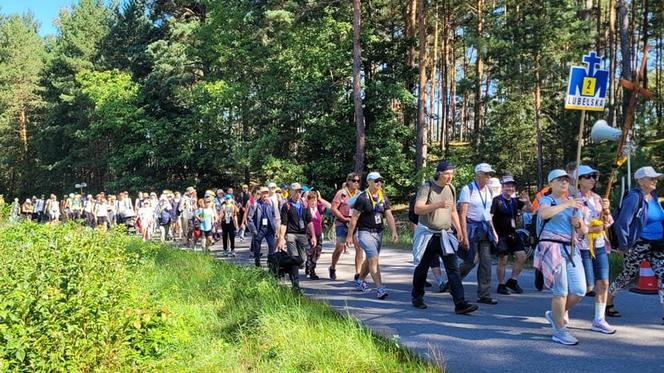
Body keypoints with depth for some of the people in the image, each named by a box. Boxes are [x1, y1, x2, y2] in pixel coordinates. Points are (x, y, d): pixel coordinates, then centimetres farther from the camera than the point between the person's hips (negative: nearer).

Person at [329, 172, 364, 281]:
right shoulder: (341, 193, -1)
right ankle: (332, 268, 24)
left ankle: (358, 274, -4)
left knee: (359, 247, -9)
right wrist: (344, 218, -12)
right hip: (342, 224, -3)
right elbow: (333, 209, -5)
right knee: (339, 247, -2)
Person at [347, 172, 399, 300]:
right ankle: (380, 289, -18)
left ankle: (360, 281, 39)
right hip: (365, 233, -6)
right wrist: (349, 236, -8)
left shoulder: (383, 198, 8)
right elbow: (354, 218, -8)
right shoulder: (363, 197, -10)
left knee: (370, 259, 18)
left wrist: (394, 231, -7)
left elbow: (389, 216, 6)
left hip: (378, 233, 7)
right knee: (374, 259, -16)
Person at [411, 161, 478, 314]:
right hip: (427, 234, -4)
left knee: (453, 269, -9)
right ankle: (417, 297, 31)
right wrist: (438, 205, -32)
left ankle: (460, 303, -13)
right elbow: (417, 209, -21)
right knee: (422, 268, 11)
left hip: (445, 235, 4)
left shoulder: (451, 188, 9)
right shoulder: (427, 187, -10)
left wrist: (459, 230, 11)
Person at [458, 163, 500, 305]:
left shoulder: (489, 191, 12)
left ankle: (484, 295, 9)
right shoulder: (468, 189, -11)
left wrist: (493, 230, 16)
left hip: (485, 229, 7)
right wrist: (464, 236, -19)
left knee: (486, 262, 3)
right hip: (471, 228, -7)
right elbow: (462, 214, -14)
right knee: (472, 260, -7)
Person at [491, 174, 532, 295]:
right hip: (501, 235, -7)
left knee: (521, 256, 1)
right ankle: (501, 285, 9)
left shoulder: (515, 201, 13)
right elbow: (489, 217, -13)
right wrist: (494, 233, -19)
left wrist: (527, 201, -9)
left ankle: (512, 281, 16)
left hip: (512, 234, 7)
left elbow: (529, 210, 12)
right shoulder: (496, 200, -8)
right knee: (503, 260, -4)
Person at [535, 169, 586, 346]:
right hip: (552, 247, -6)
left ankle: (556, 314, 24)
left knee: (579, 290, 0)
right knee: (561, 290, -9)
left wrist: (578, 225, -1)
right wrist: (566, 204, -24)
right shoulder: (547, 200, 1)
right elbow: (543, 214, -24)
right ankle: (559, 331, 2)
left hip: (571, 249, 6)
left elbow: (582, 232, 21)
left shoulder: (574, 204, 20)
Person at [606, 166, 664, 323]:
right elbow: (622, 222, -17)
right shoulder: (634, 198, -14)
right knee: (627, 275, 8)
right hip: (639, 245, -7)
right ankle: (608, 303, 27)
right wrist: (623, 245, -16)